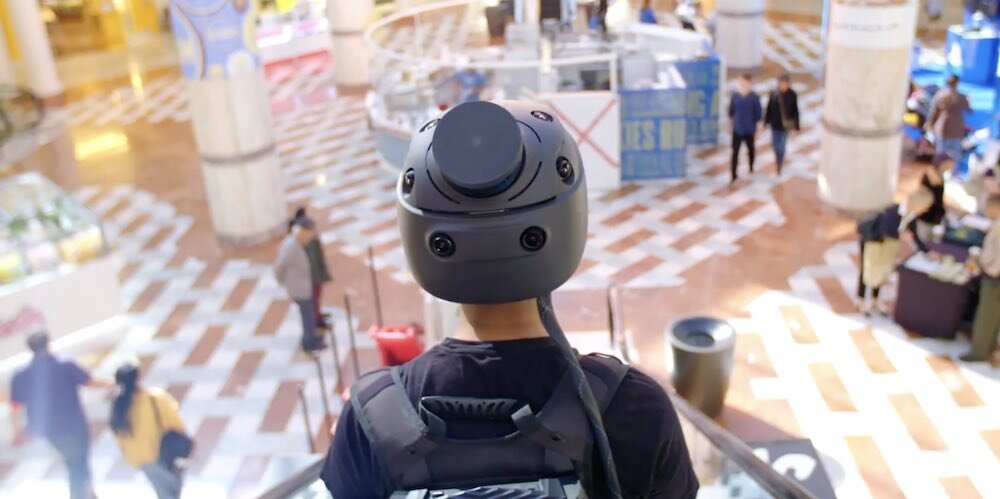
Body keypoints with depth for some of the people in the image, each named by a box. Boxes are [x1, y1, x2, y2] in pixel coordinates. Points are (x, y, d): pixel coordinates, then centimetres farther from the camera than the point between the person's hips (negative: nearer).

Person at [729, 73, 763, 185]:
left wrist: (758, 127, -5)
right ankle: (734, 175, 1)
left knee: (750, 148, 21)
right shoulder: (735, 95, -9)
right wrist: (730, 121, 14)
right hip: (737, 129, 1)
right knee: (735, 152, -4)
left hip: (749, 129, 0)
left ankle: (751, 166, 49)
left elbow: (758, 113, -8)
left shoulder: (754, 97, -15)